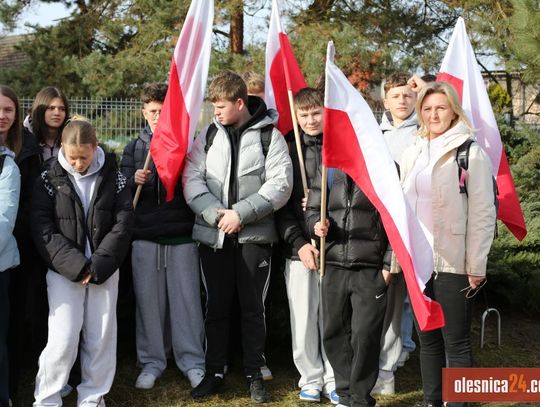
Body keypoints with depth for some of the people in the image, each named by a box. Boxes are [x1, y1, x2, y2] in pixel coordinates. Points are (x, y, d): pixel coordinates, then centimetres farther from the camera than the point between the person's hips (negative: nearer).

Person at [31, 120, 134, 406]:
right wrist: (76, 266, -15)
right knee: (63, 340, -4)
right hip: (63, 272, -1)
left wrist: (98, 266, -12)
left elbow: (123, 224, -3)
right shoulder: (49, 180, -1)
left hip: (104, 271, 2)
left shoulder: (113, 178, 2)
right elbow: (43, 230, -6)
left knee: (101, 338, 5)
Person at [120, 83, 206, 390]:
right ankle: (152, 361, 18)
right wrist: (135, 181, -12)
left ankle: (192, 361, 10)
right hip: (144, 235, 2)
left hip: (182, 235, -2)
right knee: (148, 300, 5)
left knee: (186, 299, 0)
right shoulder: (135, 148, 12)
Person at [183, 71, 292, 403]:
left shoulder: (270, 136, -1)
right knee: (216, 307, 9)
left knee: (253, 308, 6)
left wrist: (241, 213, -15)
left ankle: (255, 374, 20)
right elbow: (192, 178, 2)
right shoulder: (208, 135, 7)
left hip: (255, 235, -2)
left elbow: (280, 185, -9)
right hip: (213, 235, 3)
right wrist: (214, 213, -14)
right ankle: (215, 373, 22)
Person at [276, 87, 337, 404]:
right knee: (303, 318, 6)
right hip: (298, 247, 0)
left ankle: (334, 378, 19)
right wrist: (299, 242, -8)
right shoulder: (288, 150, 4)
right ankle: (311, 378, 20)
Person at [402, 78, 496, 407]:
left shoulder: (470, 153, -6)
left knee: (456, 342, 2)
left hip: (453, 264, -5)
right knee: (428, 339, 13)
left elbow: (483, 213, -9)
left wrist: (476, 267, -12)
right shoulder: (412, 154, 11)